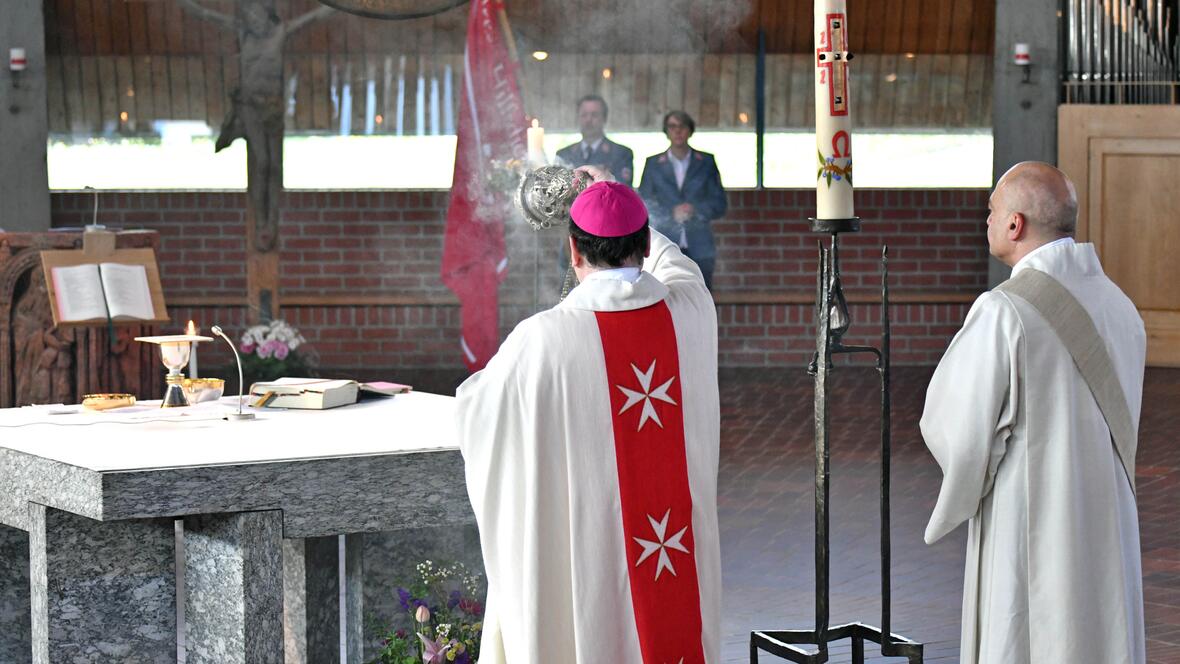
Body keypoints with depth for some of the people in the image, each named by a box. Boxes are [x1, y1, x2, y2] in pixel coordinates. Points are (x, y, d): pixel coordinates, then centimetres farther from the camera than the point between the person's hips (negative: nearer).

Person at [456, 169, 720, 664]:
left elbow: (475, 407, 0)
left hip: (580, 556, -4)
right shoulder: (691, 312, -6)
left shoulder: (542, 340, -18)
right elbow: (676, 267, 21)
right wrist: (621, 205, 36)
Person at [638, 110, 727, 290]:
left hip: (699, 247, 0)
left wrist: (696, 210, -12)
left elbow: (719, 204, 7)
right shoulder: (653, 164, 11)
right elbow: (644, 206, 6)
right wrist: (671, 214, -11)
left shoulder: (706, 162, 10)